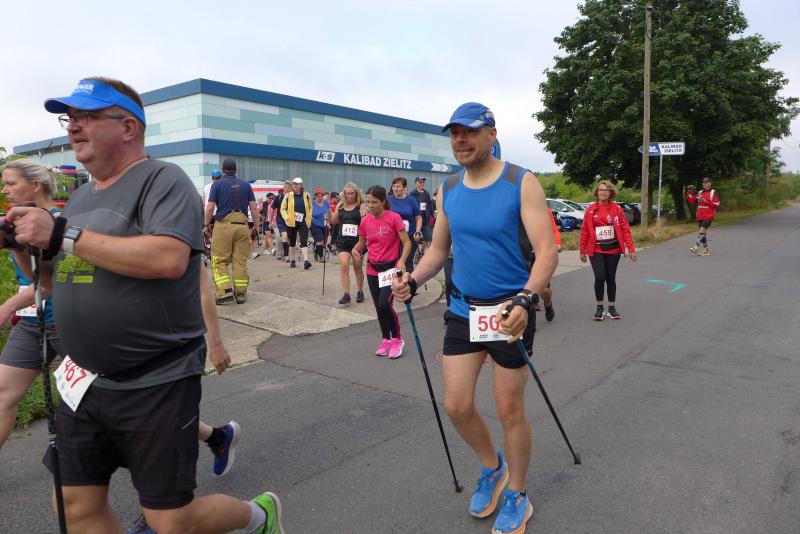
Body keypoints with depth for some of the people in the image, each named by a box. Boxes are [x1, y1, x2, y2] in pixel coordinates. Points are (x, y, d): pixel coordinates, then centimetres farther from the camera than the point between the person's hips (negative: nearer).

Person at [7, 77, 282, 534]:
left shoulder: (163, 180, -12)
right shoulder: (82, 197, 13)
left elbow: (168, 258, -29)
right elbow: (57, 282, 20)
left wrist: (63, 236, -22)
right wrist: (26, 246, 0)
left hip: (158, 384, -7)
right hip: (87, 381, 8)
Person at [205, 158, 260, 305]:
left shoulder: (217, 184, 3)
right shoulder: (246, 185, 11)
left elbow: (210, 207, -2)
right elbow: (253, 208, 6)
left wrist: (206, 225, 8)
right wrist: (256, 226, 12)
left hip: (223, 225, -3)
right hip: (242, 226, 3)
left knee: (219, 261, 4)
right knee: (240, 261, 6)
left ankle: (225, 291, -7)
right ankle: (241, 294, 9)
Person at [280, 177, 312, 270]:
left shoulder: (306, 195, 3)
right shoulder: (288, 195, -1)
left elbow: (310, 208, 14)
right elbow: (282, 209, 3)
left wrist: (309, 218, 4)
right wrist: (286, 217, -12)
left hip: (303, 222, 0)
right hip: (291, 223, 0)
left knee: (304, 242, -11)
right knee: (292, 242, 11)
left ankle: (306, 261, -18)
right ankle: (292, 261, 24)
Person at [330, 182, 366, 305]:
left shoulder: (361, 206, -5)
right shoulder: (340, 205, 6)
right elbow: (334, 221, 14)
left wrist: (363, 216, -28)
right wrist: (329, 215, -5)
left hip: (358, 240, -2)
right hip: (343, 241, 3)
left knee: (357, 267, 10)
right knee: (344, 265, -10)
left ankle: (360, 292, 28)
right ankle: (346, 294, -7)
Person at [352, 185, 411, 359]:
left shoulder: (394, 218, -12)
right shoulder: (365, 221, 2)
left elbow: (407, 243, -11)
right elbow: (361, 243, 14)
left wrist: (402, 261, -26)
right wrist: (355, 250, -8)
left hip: (391, 268, -5)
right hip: (372, 269, 5)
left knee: (385, 304, -16)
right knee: (378, 307, 11)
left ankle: (397, 339, 5)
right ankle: (385, 339, 30)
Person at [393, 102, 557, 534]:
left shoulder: (522, 183, -11)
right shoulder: (448, 190, 4)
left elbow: (547, 251, -18)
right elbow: (438, 250, 12)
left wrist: (524, 299, -34)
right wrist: (413, 281, -7)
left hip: (509, 312, -4)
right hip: (463, 310, 5)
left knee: (509, 411, 7)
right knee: (456, 406, 6)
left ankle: (516, 498, 32)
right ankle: (492, 467, 37)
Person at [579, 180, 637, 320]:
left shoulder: (617, 208, -1)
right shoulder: (590, 209, -1)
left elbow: (625, 229, -2)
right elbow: (585, 231, 2)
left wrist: (631, 249, -6)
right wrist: (582, 251, 3)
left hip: (613, 249, 1)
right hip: (596, 249, -1)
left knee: (611, 278, 9)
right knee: (600, 277, -10)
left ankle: (612, 308, 22)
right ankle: (600, 308, 7)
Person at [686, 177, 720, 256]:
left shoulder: (714, 193, -4)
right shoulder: (700, 193, 12)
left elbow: (716, 205, -11)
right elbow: (691, 200, 8)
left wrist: (705, 201, -16)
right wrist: (689, 192, -4)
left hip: (708, 217, -6)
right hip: (700, 216, 6)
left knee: (702, 230, -19)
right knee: (704, 232, 9)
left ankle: (696, 247, -22)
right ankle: (706, 250, 16)